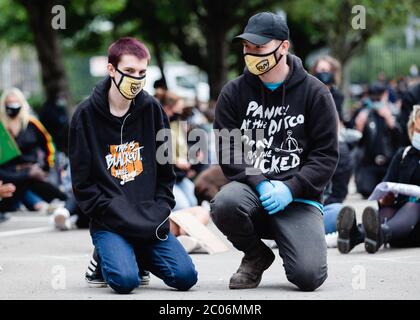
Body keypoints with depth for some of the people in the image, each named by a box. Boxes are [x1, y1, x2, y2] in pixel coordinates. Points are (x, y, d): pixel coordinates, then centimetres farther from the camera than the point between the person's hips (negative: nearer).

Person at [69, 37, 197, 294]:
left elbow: (166, 171, 14)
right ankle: (105, 259, 8)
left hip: (151, 222, 3)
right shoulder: (87, 115, -1)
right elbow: (83, 183, -1)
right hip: (110, 223, -3)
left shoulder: (152, 109, 8)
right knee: (126, 280, -28)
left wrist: (160, 213, 0)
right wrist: (113, 213, -11)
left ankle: (139, 256, 14)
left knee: (186, 276, -15)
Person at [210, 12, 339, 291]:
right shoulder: (234, 93, 7)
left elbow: (326, 154, -1)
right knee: (225, 204, -36)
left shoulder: (315, 93, 3)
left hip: (299, 197, -2)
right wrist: (260, 184, -15)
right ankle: (257, 256, -1)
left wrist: (290, 188, -15)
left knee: (308, 276, -22)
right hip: (251, 189, 2)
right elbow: (227, 152, 1)